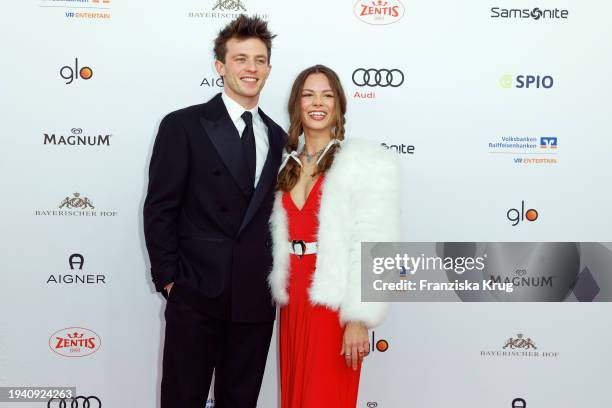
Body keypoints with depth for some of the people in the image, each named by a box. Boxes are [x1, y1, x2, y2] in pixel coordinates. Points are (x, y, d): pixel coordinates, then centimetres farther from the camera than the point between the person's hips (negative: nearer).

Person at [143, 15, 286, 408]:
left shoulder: (278, 137, 11)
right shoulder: (183, 126, -4)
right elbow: (159, 209, -6)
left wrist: (275, 278, 8)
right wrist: (169, 280, -9)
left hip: (257, 298, 4)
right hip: (197, 293, -4)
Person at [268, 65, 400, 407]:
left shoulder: (367, 161, -6)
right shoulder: (287, 165, 13)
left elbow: (374, 246, -12)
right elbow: (280, 238, 15)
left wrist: (360, 318, -17)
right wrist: (284, 298, 7)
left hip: (333, 300, -6)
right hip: (293, 298, 6)